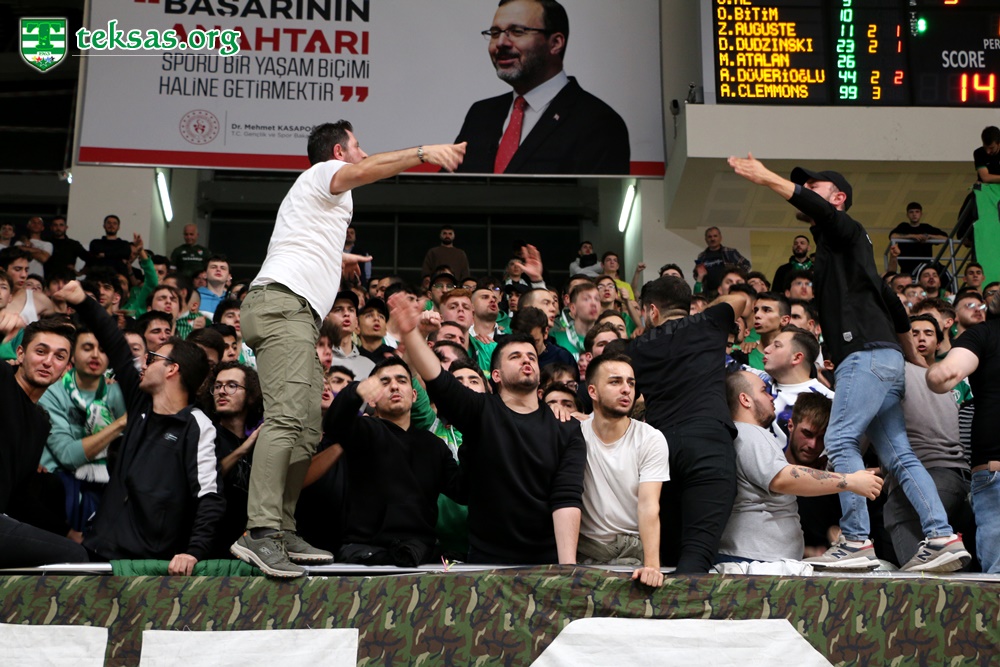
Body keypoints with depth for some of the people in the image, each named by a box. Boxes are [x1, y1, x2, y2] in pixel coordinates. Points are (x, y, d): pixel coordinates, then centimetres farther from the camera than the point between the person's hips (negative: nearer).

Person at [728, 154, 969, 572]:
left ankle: (856, 541, -18)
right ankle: (942, 537, -1)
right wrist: (913, 356, 34)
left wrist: (766, 178, -20)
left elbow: (816, 208, -20)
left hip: (868, 354, -10)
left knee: (841, 441, -16)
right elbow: (892, 305, 30)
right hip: (880, 360, 10)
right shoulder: (835, 246, 28)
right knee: (898, 455, 4)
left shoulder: (844, 230, 4)